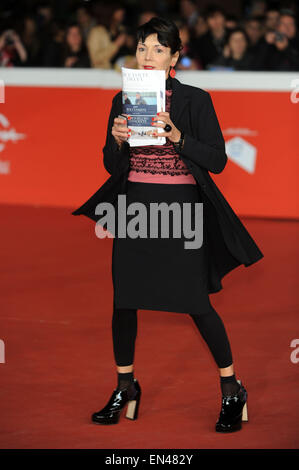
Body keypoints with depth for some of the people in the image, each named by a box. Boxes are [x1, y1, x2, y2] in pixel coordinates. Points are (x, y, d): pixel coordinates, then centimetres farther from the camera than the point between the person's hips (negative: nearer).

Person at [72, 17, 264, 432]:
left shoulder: (195, 100, -5)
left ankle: (232, 389, 12)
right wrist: (118, 140, -13)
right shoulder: (122, 100, 6)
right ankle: (126, 386, 23)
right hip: (134, 205, 4)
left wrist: (177, 136, -21)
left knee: (196, 303, -4)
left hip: (182, 207, -4)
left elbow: (217, 161, -8)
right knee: (123, 299, 5)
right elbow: (113, 166, 8)